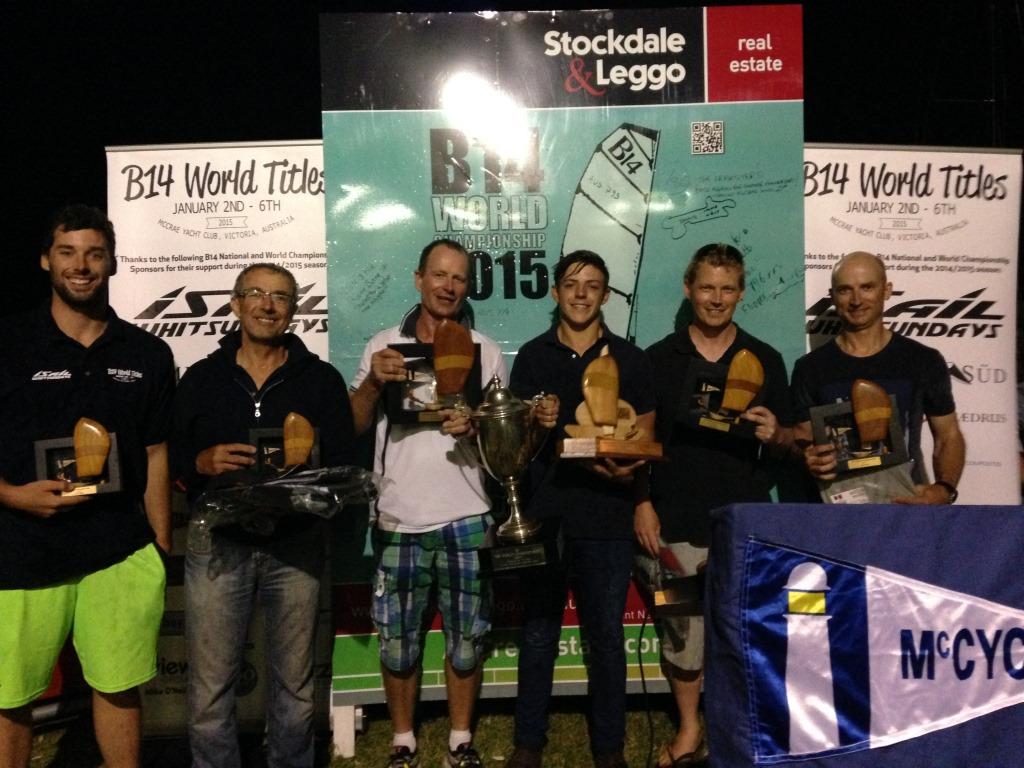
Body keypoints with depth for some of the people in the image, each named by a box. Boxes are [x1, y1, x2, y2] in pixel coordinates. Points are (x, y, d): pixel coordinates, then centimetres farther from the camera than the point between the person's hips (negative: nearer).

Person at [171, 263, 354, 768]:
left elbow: (342, 462, 3)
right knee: (210, 685, 3)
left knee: (294, 681, 11)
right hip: (217, 542, 0)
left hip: (295, 545, 0)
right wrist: (204, 462, -12)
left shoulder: (322, 379, 6)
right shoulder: (202, 378, 9)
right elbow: (170, 455, 8)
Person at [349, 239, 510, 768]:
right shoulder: (383, 346, 6)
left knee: (465, 638, 8)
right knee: (398, 639, 8)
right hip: (399, 519, 0)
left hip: (466, 519, 0)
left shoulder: (485, 351, 7)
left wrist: (476, 424, -14)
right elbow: (352, 425, 5)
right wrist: (373, 383, -13)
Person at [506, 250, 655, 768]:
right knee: (538, 635, 9)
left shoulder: (629, 359, 6)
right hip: (544, 515, 1)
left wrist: (627, 468, -15)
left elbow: (645, 439, 6)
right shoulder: (532, 356, 7)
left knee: (606, 637, 8)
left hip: (607, 517, 0)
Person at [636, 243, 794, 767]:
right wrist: (641, 503, -3)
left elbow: (789, 441, 10)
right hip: (676, 522, 0)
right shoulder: (659, 359, 6)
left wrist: (775, 435, -13)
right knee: (682, 631, 6)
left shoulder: (765, 361, 8)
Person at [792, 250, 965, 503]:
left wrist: (944, 490, -12)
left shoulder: (924, 362, -2)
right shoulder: (810, 368, -2)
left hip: (906, 498, 0)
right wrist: (808, 459, -21)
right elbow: (802, 439, 2)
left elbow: (948, 436, 4)